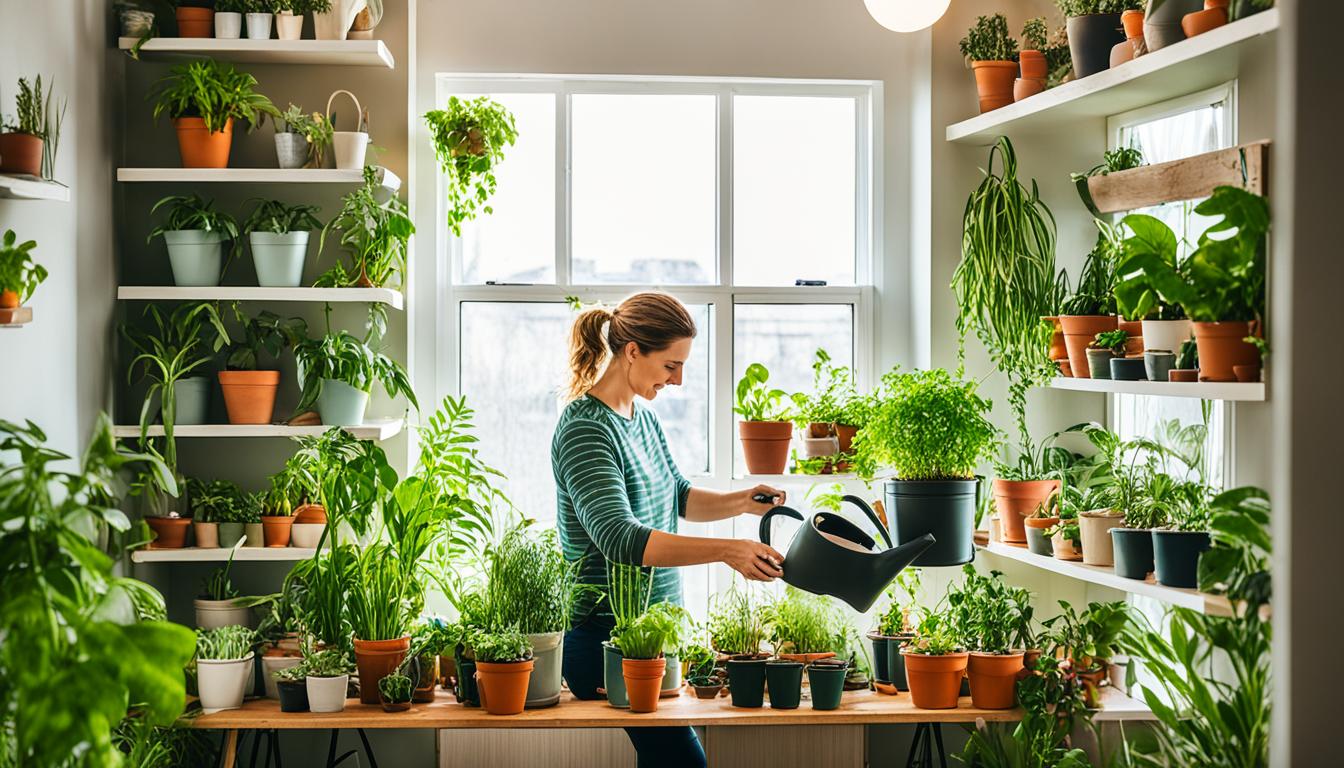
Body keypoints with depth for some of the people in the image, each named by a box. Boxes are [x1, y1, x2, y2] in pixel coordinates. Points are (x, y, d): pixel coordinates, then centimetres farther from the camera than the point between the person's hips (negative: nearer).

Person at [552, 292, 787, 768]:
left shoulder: (641, 417, 11)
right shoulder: (585, 429, -19)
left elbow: (678, 496, 23)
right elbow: (619, 538, -31)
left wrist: (742, 501, 3)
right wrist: (726, 551, -37)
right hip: (605, 637, -9)